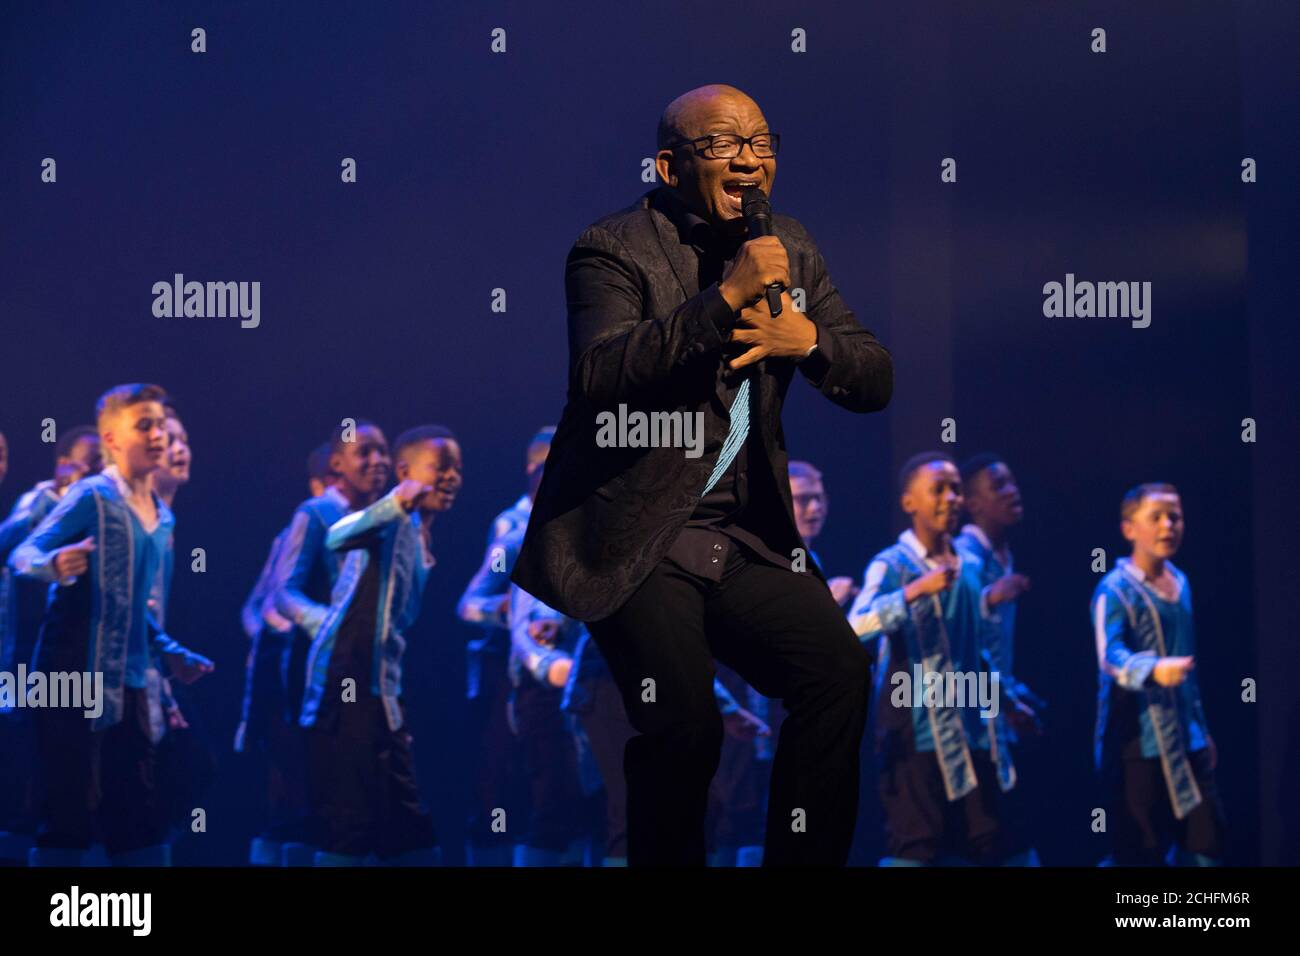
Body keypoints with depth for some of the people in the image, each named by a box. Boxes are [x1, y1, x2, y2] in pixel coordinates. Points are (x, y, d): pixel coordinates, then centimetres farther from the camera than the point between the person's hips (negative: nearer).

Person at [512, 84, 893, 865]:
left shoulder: (789, 249, 14)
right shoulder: (613, 250, -5)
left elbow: (876, 381, 11)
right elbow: (600, 375, -22)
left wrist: (808, 339, -10)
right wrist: (726, 297, -26)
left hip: (743, 540, 5)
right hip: (633, 543, -5)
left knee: (840, 669, -17)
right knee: (685, 721, -23)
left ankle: (808, 862, -4)